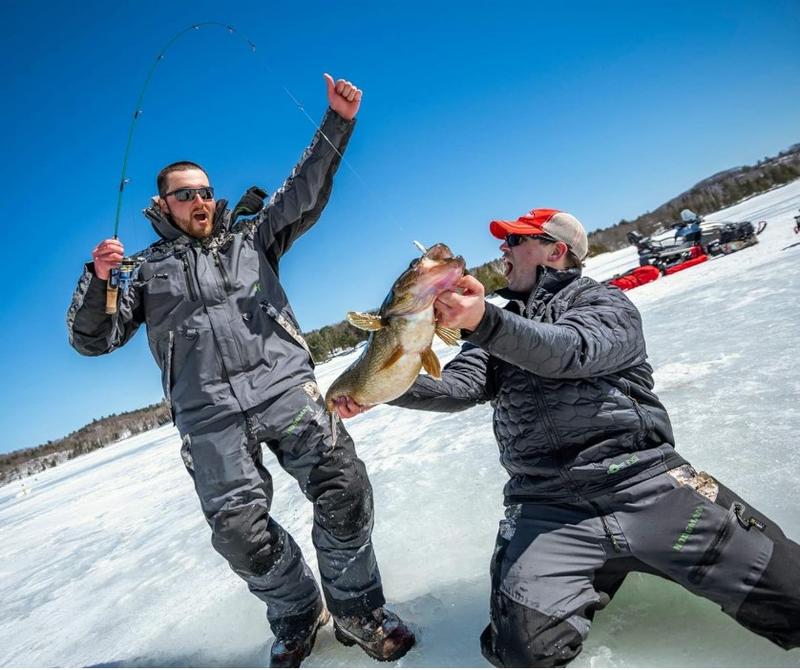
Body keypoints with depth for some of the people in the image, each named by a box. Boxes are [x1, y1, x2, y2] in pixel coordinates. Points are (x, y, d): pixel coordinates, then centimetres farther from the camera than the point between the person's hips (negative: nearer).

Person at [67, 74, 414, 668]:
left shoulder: (250, 237, 22)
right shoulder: (146, 269, 20)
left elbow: (306, 191, 12)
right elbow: (93, 339, 14)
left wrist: (338, 121, 2)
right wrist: (98, 279, -4)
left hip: (285, 385, 0)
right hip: (210, 414, 1)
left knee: (343, 488, -15)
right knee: (240, 530, -8)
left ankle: (358, 611, 9)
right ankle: (299, 618, 21)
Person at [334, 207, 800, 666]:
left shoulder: (608, 304, 5)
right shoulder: (502, 330, 18)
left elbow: (571, 351, -18)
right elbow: (458, 387, 2)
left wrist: (483, 322, -35)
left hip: (648, 485, -2)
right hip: (547, 509, 3)